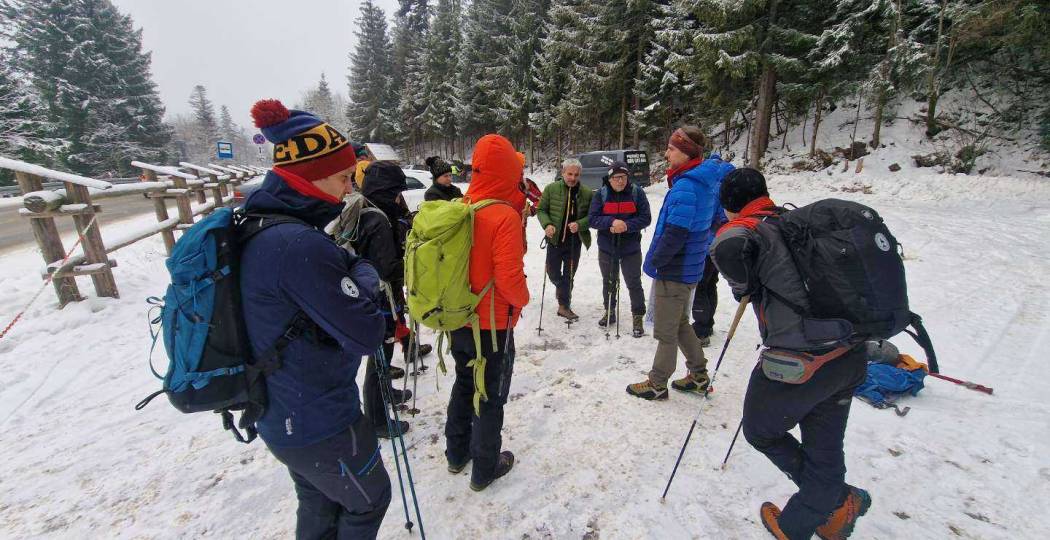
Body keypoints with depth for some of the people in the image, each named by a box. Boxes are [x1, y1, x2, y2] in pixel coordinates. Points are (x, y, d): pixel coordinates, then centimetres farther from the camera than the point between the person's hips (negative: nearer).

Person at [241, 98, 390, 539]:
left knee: (318, 503, 29)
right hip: (320, 424, -8)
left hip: (278, 416, 8)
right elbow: (365, 334, -26)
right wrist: (365, 270, -11)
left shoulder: (256, 227, 1)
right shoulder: (301, 245, -31)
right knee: (369, 500, 19)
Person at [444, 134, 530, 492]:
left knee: (464, 385, 25)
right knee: (491, 397, 12)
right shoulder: (505, 216, -23)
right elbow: (509, 278, -25)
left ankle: (457, 453, 42)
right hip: (492, 325, -6)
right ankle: (485, 468, 30)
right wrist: (523, 299, -4)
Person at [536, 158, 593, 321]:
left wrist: (579, 224, -19)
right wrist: (547, 224, -17)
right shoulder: (551, 189, -5)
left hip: (574, 242, 0)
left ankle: (564, 305, 25)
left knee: (568, 276, 9)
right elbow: (541, 210, 1)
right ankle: (565, 292, 44)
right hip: (555, 239, 0)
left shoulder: (587, 193, -3)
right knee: (553, 273, 11)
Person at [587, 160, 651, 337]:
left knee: (634, 283, 3)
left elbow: (645, 218, -8)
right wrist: (612, 222, -26)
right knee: (608, 282, 17)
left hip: (631, 248, -2)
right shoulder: (601, 194, -4)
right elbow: (593, 219, -9)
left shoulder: (637, 193, -6)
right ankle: (610, 312, 36)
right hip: (607, 248, 2)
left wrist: (626, 226, -24)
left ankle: (638, 317, 17)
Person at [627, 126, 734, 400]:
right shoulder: (708, 180, 7)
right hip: (690, 267, 9)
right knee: (680, 323, 24)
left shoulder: (685, 187, -23)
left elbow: (675, 234, -28)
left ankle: (657, 384, 23)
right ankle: (699, 376, 35)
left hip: (674, 271, -9)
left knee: (666, 331, 6)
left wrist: (653, 261, -13)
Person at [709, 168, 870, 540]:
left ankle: (838, 502, 30)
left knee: (760, 430, 21)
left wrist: (745, 287, -9)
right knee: (825, 449, 22)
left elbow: (728, 247, -29)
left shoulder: (743, 227, -7)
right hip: (851, 356, 8)